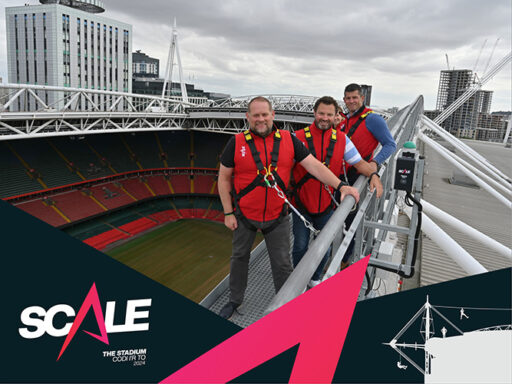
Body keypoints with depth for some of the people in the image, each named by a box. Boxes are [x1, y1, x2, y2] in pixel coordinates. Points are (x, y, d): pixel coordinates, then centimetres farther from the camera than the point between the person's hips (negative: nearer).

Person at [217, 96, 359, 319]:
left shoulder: (288, 140, -4)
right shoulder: (237, 143, -9)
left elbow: (313, 165, -5)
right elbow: (224, 178, -3)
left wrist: (340, 186, -15)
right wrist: (228, 213, -5)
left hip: (277, 217, 0)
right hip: (244, 216, 0)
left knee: (282, 264, 9)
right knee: (240, 257, 18)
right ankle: (235, 299, 41)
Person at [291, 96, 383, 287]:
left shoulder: (341, 139, 0)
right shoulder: (299, 137, -8)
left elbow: (358, 162, 5)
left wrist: (373, 175, -14)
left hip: (327, 205, 3)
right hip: (301, 204, -2)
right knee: (300, 246, 9)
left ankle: (315, 278, 41)